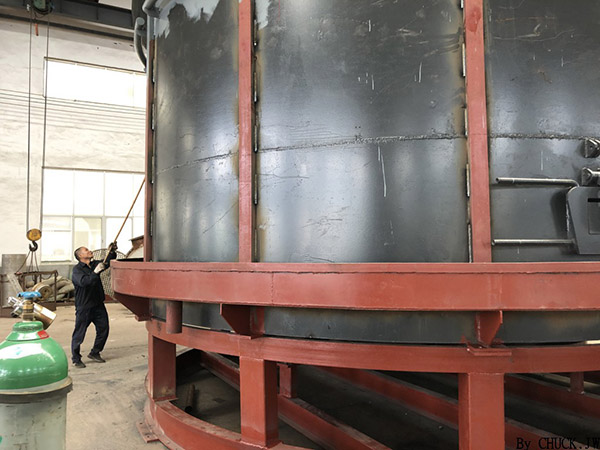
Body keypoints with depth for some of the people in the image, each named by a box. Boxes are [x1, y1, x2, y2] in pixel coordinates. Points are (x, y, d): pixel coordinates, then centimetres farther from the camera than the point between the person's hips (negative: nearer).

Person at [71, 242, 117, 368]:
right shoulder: (77, 269, -9)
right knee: (79, 333, 2)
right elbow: (83, 282, -25)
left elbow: (107, 263, 16)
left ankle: (94, 353, 25)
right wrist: (95, 272, -29)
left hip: (98, 305, 7)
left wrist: (112, 252, -1)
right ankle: (76, 359, 15)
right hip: (83, 307, -6)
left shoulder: (94, 264, 9)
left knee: (103, 329, 9)